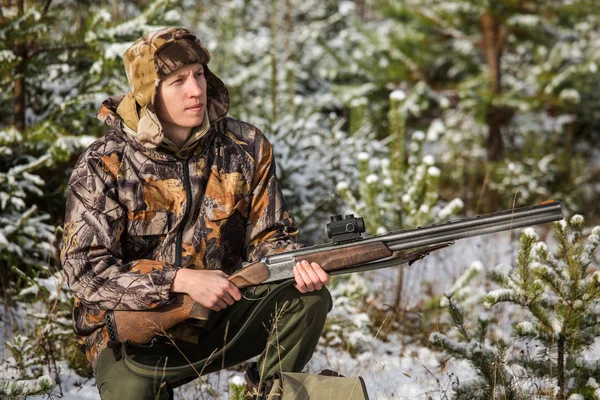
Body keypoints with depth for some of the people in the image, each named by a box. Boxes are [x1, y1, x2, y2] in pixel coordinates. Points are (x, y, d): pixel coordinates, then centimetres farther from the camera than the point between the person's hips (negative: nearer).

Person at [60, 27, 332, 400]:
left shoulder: (248, 149, -1)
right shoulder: (104, 166, -12)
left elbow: (269, 237, 2)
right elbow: (86, 270, -17)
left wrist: (298, 263, -23)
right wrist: (182, 281, -26)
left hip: (220, 315, 4)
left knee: (310, 298, -17)